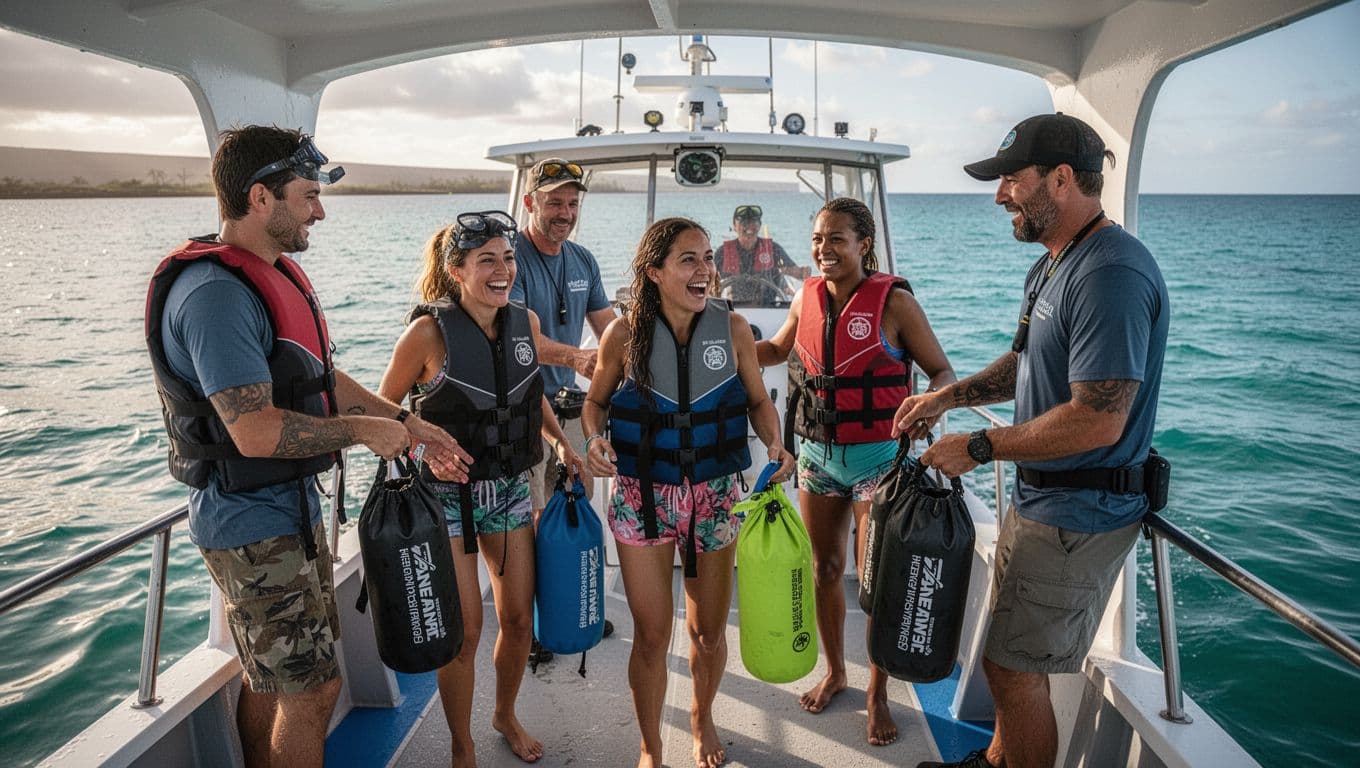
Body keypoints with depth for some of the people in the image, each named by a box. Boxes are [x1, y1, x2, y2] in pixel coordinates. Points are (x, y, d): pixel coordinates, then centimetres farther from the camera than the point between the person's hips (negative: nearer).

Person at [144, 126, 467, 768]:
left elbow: (323, 379, 14)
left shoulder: (276, 274, 9)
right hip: (252, 524, -10)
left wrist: (410, 426, 9)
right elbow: (258, 430, -29)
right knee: (312, 688, 0)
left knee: (271, 678, 22)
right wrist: (363, 430, -16)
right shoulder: (216, 294, -24)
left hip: (292, 505, 10)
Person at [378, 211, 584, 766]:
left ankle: (506, 715, 41)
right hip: (448, 493, -4)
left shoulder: (525, 321, -2)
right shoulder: (430, 331, -17)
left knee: (520, 619, 12)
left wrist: (561, 443, 3)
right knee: (464, 627, 0)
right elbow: (384, 408, -5)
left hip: (510, 488, 5)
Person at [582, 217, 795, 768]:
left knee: (709, 630, 16)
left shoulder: (733, 329, -6)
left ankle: (702, 718, 48)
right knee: (651, 634, 6)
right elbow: (596, 400, 4)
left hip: (716, 496, 2)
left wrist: (775, 443, -14)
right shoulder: (624, 334, -10)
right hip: (642, 497, -1)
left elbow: (758, 400, 5)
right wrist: (595, 438, -16)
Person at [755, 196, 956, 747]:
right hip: (816, 454, 4)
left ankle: (878, 695, 25)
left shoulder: (894, 301, -12)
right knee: (825, 568, 15)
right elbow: (776, 350, 20)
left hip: (879, 458, -4)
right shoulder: (807, 297, 2)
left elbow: (942, 372, -8)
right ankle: (834, 672, 37)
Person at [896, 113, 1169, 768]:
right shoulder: (1051, 266, 11)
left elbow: (1099, 419, -29)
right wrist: (948, 396, 8)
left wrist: (978, 448, -20)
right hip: (1041, 497, 10)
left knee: (1013, 667, 2)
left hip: (1075, 516, -10)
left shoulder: (1111, 274, -23)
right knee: (1012, 655, 23)